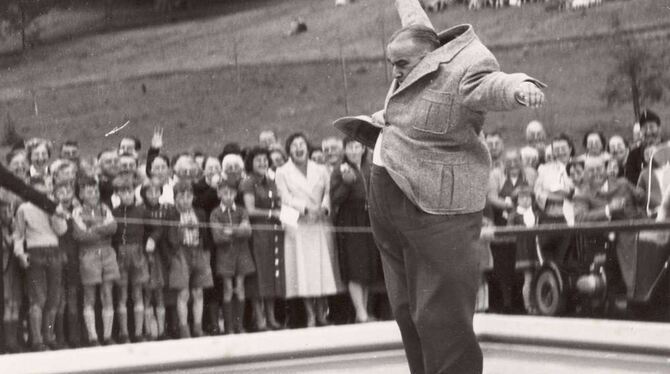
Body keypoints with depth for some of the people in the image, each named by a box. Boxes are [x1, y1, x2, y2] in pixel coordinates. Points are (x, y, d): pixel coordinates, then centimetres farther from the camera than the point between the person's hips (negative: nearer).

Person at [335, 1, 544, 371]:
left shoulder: (459, 73, -14)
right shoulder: (419, 65, 12)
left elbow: (490, 84, -35)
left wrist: (520, 87, -56)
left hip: (434, 211, -10)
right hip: (390, 205, 10)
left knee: (440, 317, -10)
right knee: (407, 311, 15)